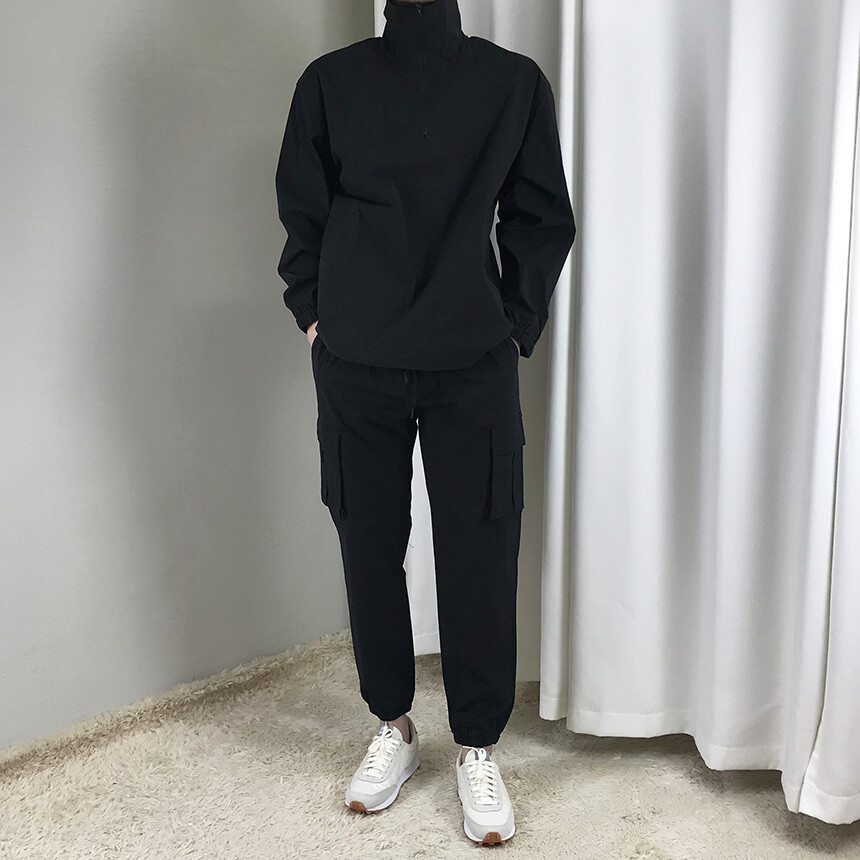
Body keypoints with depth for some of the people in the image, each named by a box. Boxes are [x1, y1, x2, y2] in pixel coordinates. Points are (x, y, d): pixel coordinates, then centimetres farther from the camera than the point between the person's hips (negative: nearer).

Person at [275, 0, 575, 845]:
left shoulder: (515, 82, 3)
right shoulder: (331, 81, 5)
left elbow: (543, 220, 7)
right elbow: (300, 212, 11)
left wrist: (515, 326, 0)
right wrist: (314, 316, 4)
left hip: (474, 367, -1)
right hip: (355, 365, 1)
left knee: (479, 556, 1)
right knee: (369, 548, 9)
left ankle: (477, 747, 20)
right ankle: (391, 726, 29)